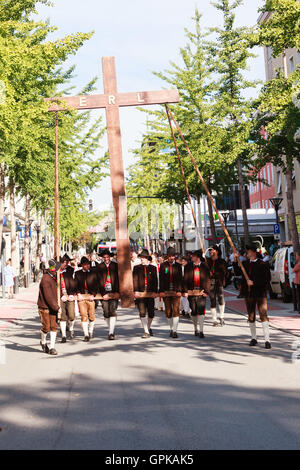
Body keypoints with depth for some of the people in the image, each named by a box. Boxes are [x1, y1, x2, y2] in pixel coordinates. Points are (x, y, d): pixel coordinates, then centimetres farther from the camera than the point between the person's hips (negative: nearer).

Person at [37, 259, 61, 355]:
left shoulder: (53, 277, 10)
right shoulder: (46, 279, -19)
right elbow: (48, 297, -22)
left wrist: (57, 306, 16)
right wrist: (57, 308, -18)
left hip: (53, 307, 8)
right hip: (45, 307, -8)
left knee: (54, 327, 3)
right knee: (46, 327, 0)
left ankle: (52, 347, 6)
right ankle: (43, 342, 27)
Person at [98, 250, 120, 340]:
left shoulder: (115, 266, 7)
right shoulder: (99, 267, 5)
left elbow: (119, 279, 3)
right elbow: (99, 281, 0)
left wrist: (117, 292, -7)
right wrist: (103, 293, -9)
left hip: (114, 293, -1)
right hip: (104, 293, 1)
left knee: (113, 312, -10)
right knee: (106, 313, 4)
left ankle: (111, 333, -11)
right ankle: (111, 330, 20)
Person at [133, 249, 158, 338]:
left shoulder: (153, 268, 10)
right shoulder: (136, 268, 8)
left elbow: (155, 280, 7)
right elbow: (135, 280, 2)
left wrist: (155, 291, -4)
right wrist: (136, 291, -9)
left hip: (150, 293, 1)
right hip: (140, 293, -1)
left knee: (151, 312, 3)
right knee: (142, 312, -5)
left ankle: (148, 327, 28)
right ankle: (146, 332, -2)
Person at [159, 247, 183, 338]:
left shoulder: (178, 266, 7)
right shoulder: (163, 266, 5)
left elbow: (180, 279, 5)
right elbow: (161, 279, 4)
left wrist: (180, 290, -5)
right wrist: (161, 291, -4)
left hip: (176, 292, -1)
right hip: (166, 292, 1)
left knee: (176, 310, -9)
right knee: (168, 311, 6)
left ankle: (174, 331, -9)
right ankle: (171, 329, 21)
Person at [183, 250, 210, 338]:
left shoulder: (204, 266, 2)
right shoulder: (188, 267, 6)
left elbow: (207, 280, 2)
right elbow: (185, 279, 6)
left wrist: (206, 291, -6)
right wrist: (185, 291, -3)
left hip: (201, 292, -2)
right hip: (191, 292, 2)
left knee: (201, 311, -11)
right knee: (194, 312, 10)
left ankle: (201, 331, -10)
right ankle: (196, 329, 24)